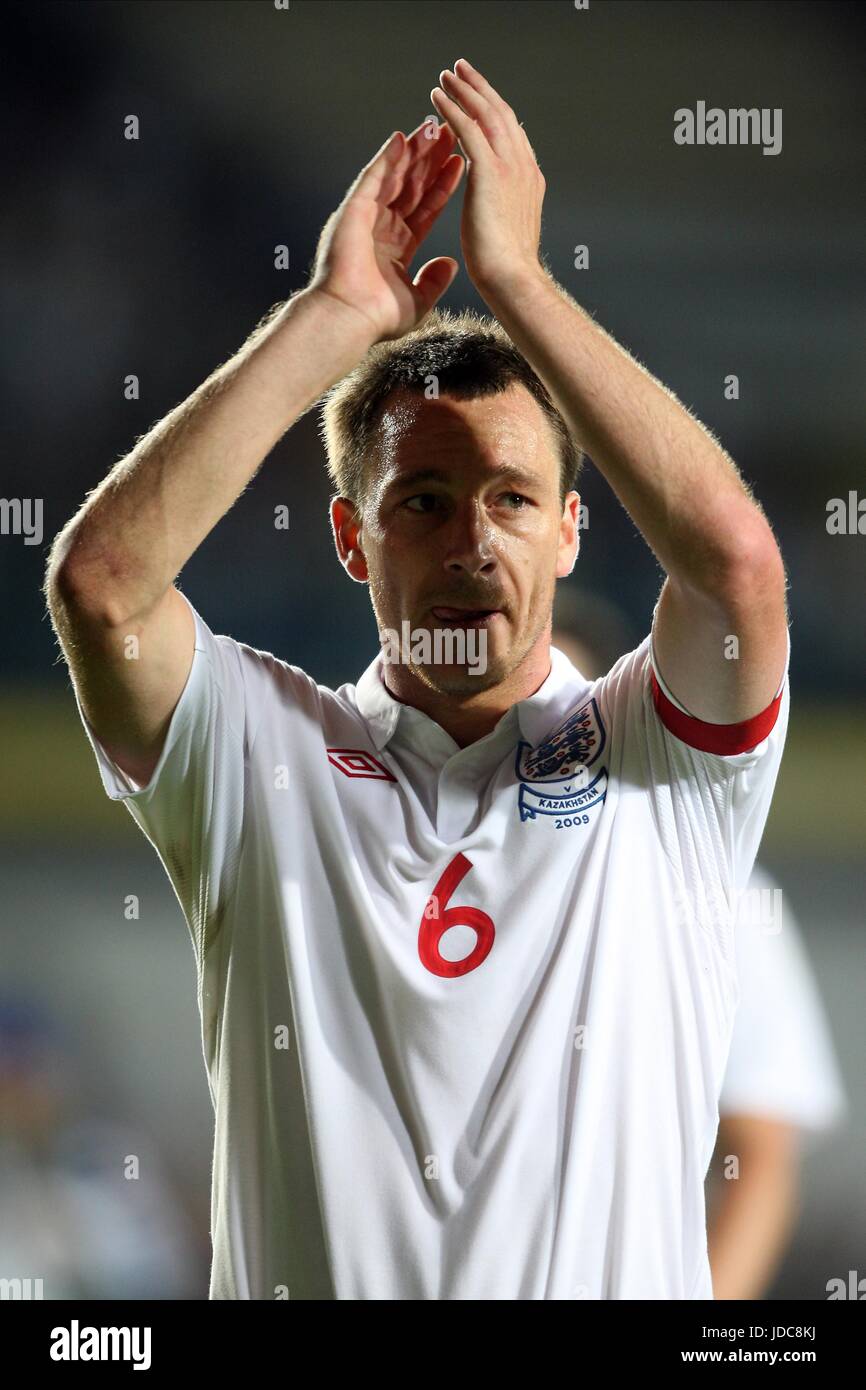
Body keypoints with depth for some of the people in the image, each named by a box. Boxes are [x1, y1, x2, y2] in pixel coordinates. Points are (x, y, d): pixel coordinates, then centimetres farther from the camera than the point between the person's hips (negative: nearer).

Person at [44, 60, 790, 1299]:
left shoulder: (656, 761, 8)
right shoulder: (261, 753, 9)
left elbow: (735, 555, -10)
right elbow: (98, 579, -7)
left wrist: (512, 276, -5)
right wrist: (332, 319, -4)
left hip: (617, 1280, 0)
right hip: (306, 1283, 0)